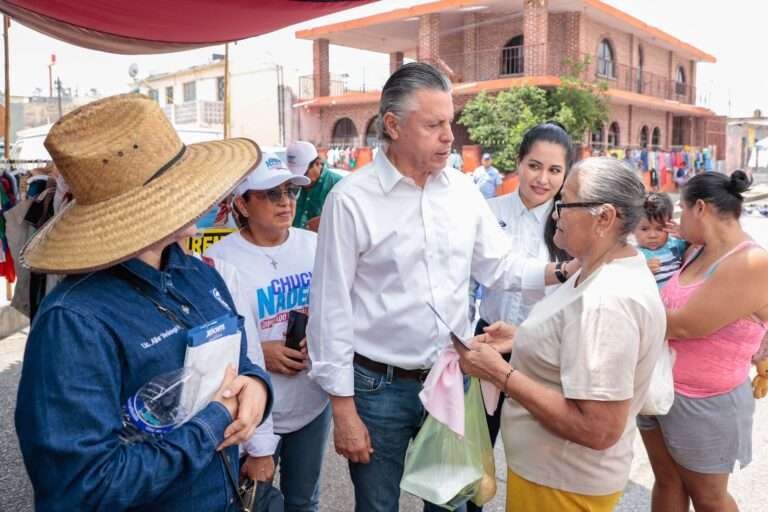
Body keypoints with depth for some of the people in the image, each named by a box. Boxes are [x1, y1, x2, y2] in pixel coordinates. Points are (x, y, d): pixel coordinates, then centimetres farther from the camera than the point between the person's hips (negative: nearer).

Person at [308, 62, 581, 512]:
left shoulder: (463, 190, 0)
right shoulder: (351, 199, -14)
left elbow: (498, 267, 6)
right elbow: (332, 310, -12)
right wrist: (343, 408, -10)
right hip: (379, 386, -3)